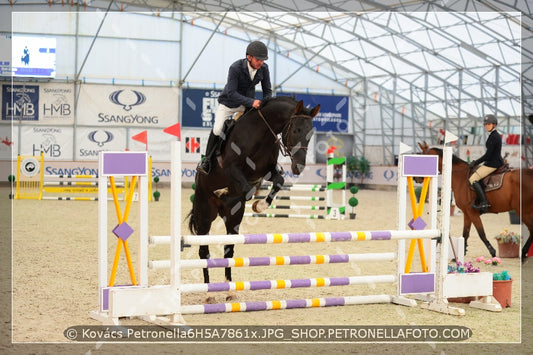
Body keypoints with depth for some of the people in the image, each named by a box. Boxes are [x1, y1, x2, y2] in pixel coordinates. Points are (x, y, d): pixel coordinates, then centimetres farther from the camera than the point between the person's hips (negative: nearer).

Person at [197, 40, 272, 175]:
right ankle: (207, 160, 1)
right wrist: (251, 102, -44)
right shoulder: (235, 68, -29)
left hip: (248, 102, 4)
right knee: (217, 130, -19)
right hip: (229, 103, -4)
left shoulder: (264, 68, -14)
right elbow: (231, 93, -33)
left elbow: (267, 91, -2)